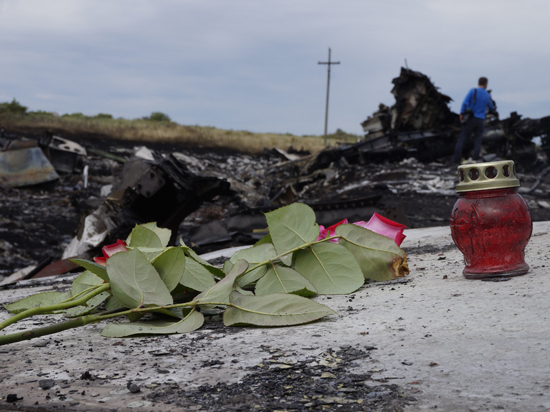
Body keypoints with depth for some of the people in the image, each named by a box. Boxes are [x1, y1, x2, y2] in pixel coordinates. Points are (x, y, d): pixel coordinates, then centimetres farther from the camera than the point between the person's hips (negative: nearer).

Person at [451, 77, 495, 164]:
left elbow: (465, 102, -14)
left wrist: (462, 113, -6)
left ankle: (456, 159, -7)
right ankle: (475, 159, -3)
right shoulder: (487, 95, 8)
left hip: (470, 118, -2)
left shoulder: (473, 91, -3)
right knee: (477, 140, 8)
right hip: (480, 120, 2)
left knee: (462, 138, -1)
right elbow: (491, 108, 24)